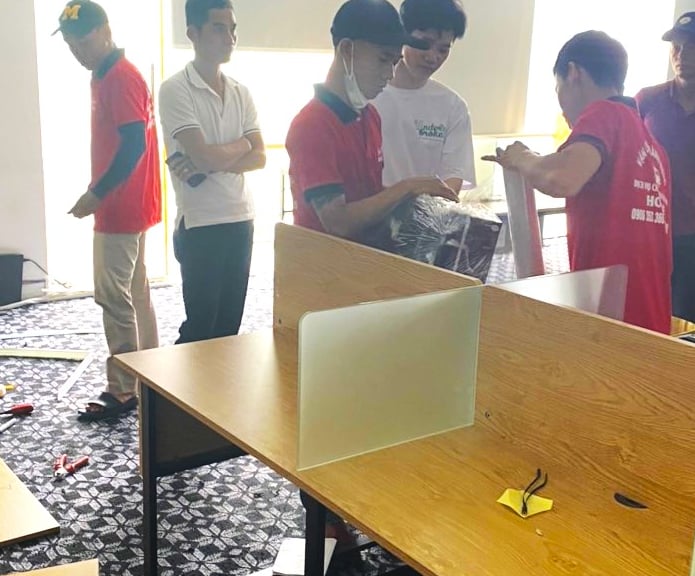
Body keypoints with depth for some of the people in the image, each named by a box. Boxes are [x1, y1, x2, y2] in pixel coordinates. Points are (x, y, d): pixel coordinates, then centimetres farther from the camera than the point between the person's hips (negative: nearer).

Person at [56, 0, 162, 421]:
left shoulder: (121, 78, -16)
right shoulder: (107, 76, 15)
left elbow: (134, 145, -23)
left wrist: (96, 193, -22)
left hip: (120, 208, -10)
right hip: (126, 205, 10)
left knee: (113, 296, -6)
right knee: (135, 292, 13)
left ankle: (123, 390, 1)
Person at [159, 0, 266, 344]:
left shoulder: (241, 93, 10)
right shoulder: (175, 90, -9)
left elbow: (259, 157, 2)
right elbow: (204, 155, -19)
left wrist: (207, 166, -13)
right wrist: (242, 143, 0)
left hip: (241, 219, 6)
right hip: (200, 224, -6)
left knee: (230, 322, 11)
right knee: (200, 325, 2)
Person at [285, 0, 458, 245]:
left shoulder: (370, 115, 8)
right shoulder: (310, 125, -17)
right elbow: (338, 222, -22)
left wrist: (415, 193, -1)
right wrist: (406, 188, -18)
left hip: (367, 249, 7)